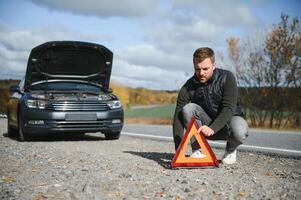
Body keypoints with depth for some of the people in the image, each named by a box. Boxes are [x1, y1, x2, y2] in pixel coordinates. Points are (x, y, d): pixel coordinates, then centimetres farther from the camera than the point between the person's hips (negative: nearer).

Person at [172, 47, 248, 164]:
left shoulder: (227, 77, -19)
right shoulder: (188, 88, -16)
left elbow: (229, 108, -27)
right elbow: (178, 116, -21)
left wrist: (213, 128, -45)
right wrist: (178, 152, -33)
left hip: (228, 119, -2)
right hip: (206, 124, 2)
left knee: (239, 132, -37)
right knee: (188, 108, -27)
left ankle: (231, 149, -1)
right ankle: (197, 150, -14)